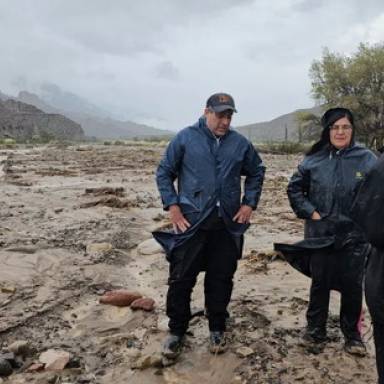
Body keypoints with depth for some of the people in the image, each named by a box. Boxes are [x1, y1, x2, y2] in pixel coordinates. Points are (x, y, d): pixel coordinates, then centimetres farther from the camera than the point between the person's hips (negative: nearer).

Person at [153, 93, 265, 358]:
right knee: (181, 279, 2)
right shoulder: (186, 138, -2)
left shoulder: (241, 143, 6)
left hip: (228, 224, 2)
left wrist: (249, 203, 7)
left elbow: (257, 173, 18)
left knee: (221, 279, 11)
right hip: (190, 222, -2)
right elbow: (164, 173, 3)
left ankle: (217, 330, 29)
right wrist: (172, 205, -7)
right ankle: (176, 332, 20)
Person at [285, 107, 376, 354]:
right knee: (320, 283, 12)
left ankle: (352, 334, 26)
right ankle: (316, 329, 30)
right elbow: (294, 189, 7)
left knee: (352, 285, 7)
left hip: (354, 236, -1)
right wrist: (310, 212, -4)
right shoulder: (314, 159, -1)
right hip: (320, 236, 1)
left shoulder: (367, 159, -5)